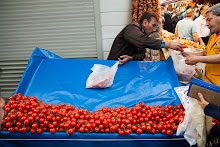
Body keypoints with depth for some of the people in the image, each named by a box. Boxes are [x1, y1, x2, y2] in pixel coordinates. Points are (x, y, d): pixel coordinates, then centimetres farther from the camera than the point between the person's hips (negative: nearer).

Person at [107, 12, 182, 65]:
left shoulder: (143, 33, 10)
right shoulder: (132, 28, -18)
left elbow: (141, 54, -1)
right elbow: (143, 41, -39)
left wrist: (130, 58, -24)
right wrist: (169, 44, -39)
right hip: (116, 64, -7)